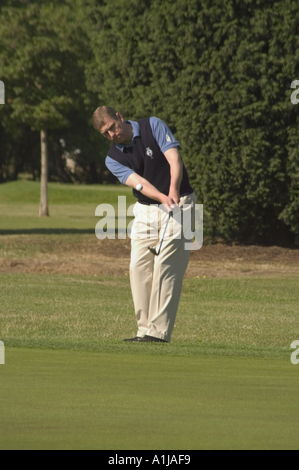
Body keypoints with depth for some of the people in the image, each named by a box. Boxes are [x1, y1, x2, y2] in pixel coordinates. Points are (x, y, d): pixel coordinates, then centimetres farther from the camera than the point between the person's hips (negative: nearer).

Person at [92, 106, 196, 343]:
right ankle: (145, 329, 3)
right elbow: (138, 182, -16)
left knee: (165, 267, -11)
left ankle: (159, 331, -13)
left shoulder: (154, 126, -8)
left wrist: (173, 190, -36)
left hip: (178, 205, -5)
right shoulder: (113, 159, 0)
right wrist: (162, 197, -34)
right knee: (139, 268, -1)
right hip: (145, 210, 5)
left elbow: (174, 159, -19)